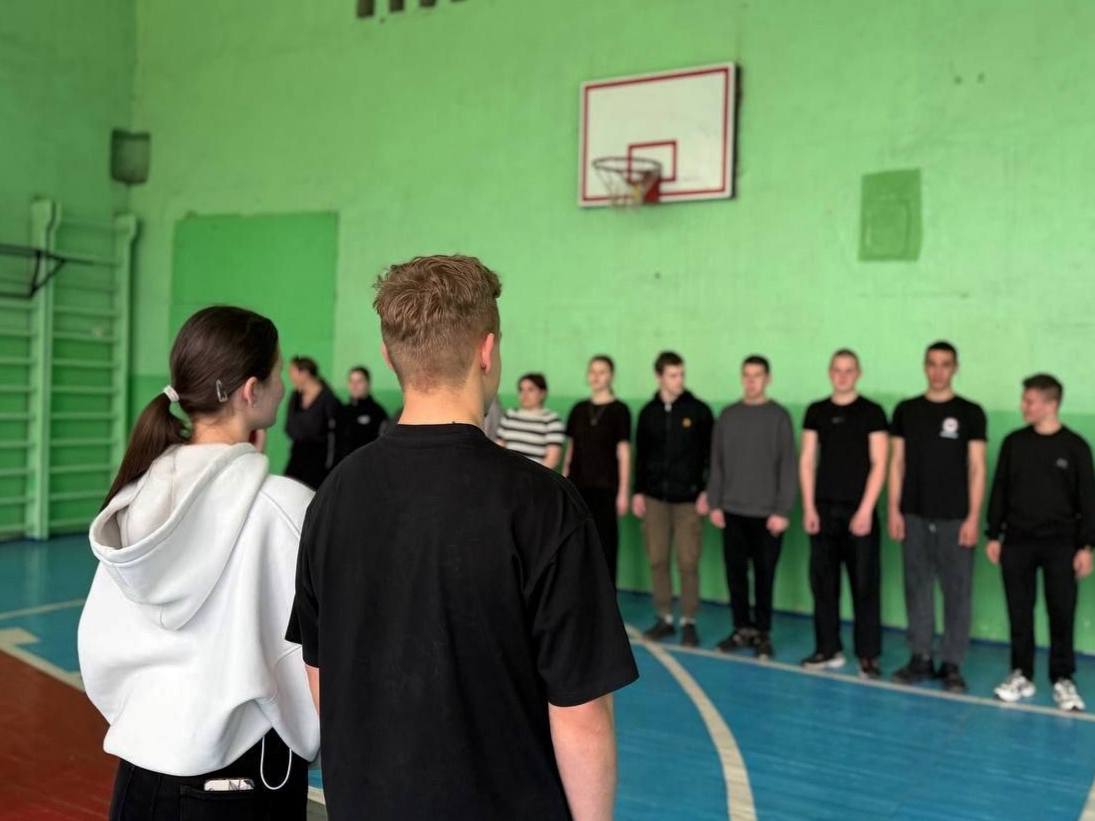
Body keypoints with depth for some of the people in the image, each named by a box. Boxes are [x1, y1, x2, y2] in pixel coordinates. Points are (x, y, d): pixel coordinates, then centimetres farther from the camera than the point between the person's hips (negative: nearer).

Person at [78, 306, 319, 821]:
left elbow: (100, 644, 6)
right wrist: (306, 738, 4)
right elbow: (313, 658, -14)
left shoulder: (139, 492, -2)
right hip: (243, 778, -5)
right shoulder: (279, 504, -20)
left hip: (140, 766, 6)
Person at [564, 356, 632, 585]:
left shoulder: (619, 410, -2)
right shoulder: (578, 410, 10)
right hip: (578, 486, 4)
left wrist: (623, 492, -7)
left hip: (605, 488, -4)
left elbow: (623, 453, -3)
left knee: (605, 543, 1)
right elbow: (570, 450, 13)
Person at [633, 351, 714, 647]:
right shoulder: (648, 412, 7)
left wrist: (706, 491, -7)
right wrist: (638, 492, 5)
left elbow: (711, 454, -1)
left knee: (688, 563, -1)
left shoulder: (699, 411, -1)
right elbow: (640, 455, 11)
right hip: (655, 497, 3)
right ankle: (664, 618, 17)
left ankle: (688, 622, 10)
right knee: (658, 561, 6)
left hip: (688, 499, -3)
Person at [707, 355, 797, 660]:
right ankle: (742, 628, 20)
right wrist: (714, 504, 3)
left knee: (764, 575, 5)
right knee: (736, 572, 7)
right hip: (732, 511, 3)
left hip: (767, 512, -3)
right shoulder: (727, 416, 8)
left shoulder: (779, 416, -2)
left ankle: (762, 633, 16)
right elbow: (717, 464, 9)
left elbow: (787, 467, -5)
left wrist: (782, 511, -10)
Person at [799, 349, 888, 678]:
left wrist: (866, 510, -12)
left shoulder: (872, 412, -2)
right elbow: (807, 461, 8)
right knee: (823, 581, 7)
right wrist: (809, 507, 0)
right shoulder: (816, 412, 8)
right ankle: (828, 649, 18)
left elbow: (878, 465, -5)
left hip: (859, 510, -3)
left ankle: (868, 656, 7)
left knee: (865, 584, 0)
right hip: (824, 509, 3)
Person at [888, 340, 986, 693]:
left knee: (957, 591, 1)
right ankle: (920, 658, 17)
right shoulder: (906, 410, 7)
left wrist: (973, 517, -7)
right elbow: (897, 462, 8)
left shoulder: (970, 413, 1)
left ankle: (952, 664, 10)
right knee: (917, 588, 7)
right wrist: (894, 509, 2)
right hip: (915, 516, 2)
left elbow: (976, 468, -1)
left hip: (955, 518, -2)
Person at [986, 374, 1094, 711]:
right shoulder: (1014, 442, 5)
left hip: (1060, 544, -2)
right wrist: (993, 535, 5)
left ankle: (1063, 679, 15)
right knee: (1019, 612, 7)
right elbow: (999, 491, 8)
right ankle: (1021, 675, 19)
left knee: (1062, 613, 2)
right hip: (1017, 541, 2)